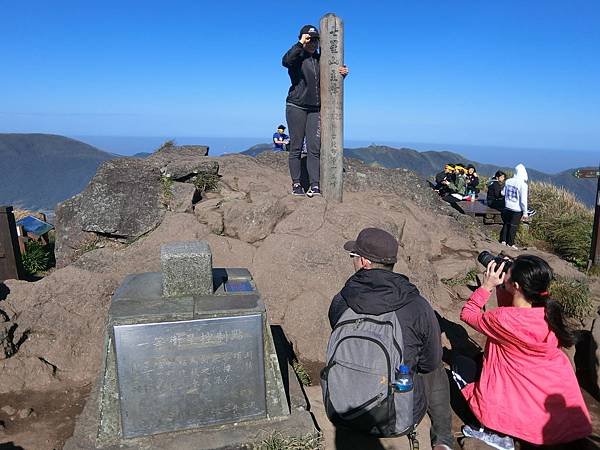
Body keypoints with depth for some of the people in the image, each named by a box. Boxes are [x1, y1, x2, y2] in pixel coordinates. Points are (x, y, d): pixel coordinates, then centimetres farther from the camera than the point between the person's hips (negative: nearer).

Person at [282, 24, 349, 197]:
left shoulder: (320, 59, 13)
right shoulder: (297, 57, -1)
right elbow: (285, 61, -25)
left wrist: (342, 73, -4)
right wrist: (300, 44, -22)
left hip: (316, 109, 4)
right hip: (296, 107, -4)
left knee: (314, 148, -3)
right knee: (296, 147, -1)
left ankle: (315, 185, -4)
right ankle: (296, 184, 5)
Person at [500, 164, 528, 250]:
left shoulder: (508, 181, -3)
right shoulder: (523, 184, -17)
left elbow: (503, 193, 11)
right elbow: (523, 200, -15)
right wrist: (525, 212, -8)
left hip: (507, 207, 4)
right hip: (517, 210, -4)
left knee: (506, 224, 18)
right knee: (513, 226, 7)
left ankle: (503, 240, 23)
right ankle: (510, 243, 14)